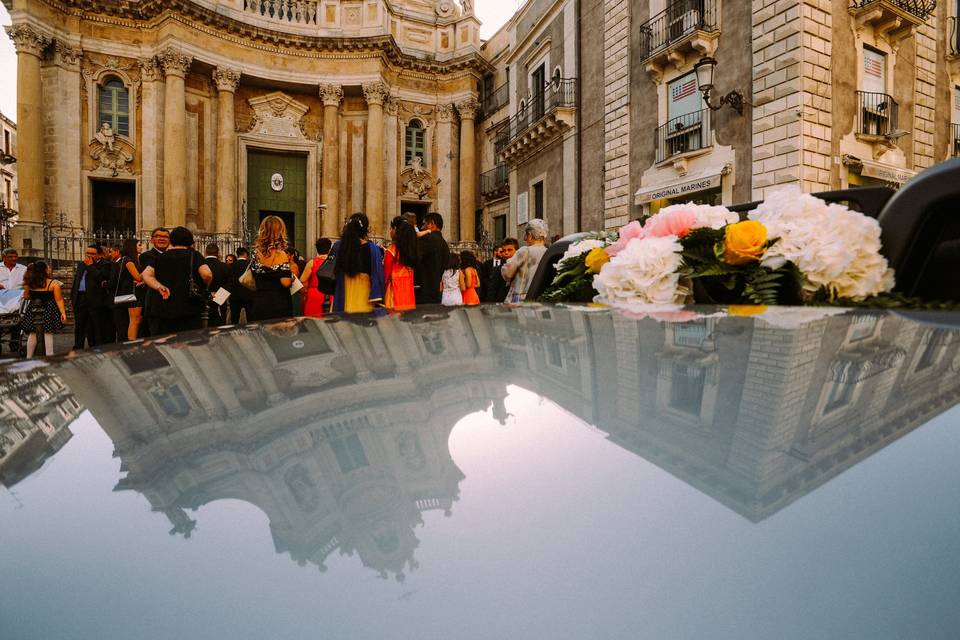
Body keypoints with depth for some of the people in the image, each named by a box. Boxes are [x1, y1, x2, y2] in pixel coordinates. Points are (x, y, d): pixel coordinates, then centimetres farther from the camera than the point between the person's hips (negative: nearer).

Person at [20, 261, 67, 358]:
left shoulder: (29, 283, -1)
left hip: (33, 311, 4)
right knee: (48, 334, 1)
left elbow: (26, 296, 13)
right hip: (48, 312, -3)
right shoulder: (54, 283, -11)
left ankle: (29, 358, 20)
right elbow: (59, 300, -11)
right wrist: (63, 313, -9)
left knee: (32, 334, 14)